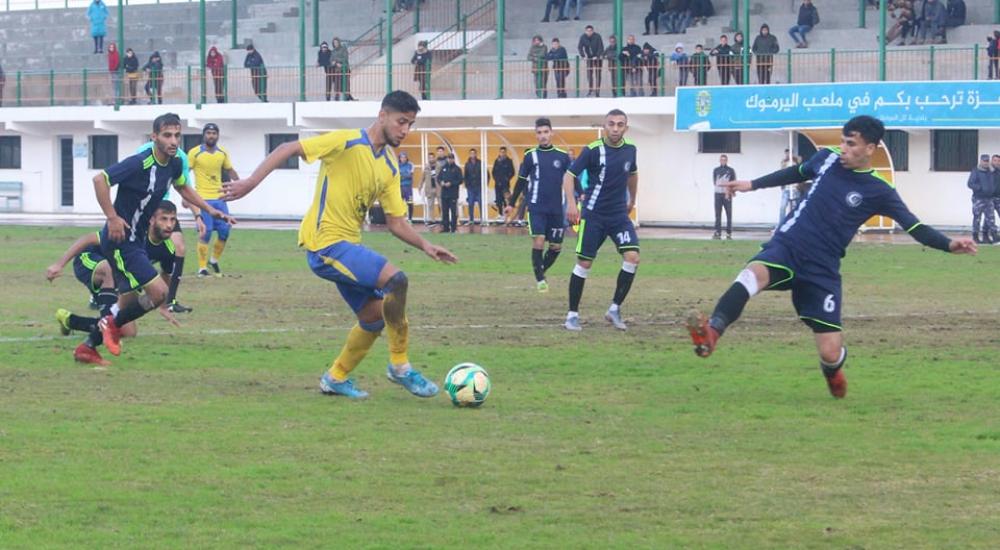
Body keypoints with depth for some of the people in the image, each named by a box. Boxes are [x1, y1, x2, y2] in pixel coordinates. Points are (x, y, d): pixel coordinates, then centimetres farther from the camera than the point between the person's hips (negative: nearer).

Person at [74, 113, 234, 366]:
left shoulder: (174, 164, 3)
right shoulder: (139, 164, -24)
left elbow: (183, 188, 24)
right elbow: (100, 179, -26)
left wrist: (210, 210, 16)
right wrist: (112, 217, -28)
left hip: (137, 240, 9)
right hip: (121, 240, -9)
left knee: (130, 305, 14)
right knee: (159, 291, -16)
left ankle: (88, 347, 27)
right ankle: (113, 324, 6)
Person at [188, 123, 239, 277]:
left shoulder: (223, 153, 8)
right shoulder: (195, 153, -6)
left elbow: (230, 170, 20)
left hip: (219, 198, 5)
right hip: (203, 199, -5)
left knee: (225, 231, 2)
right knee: (205, 234, -7)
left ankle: (214, 260, 25)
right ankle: (202, 268, 0)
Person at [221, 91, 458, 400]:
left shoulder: (390, 168, 12)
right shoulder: (347, 143, -12)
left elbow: (395, 221, 13)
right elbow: (287, 150, -13)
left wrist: (425, 246, -3)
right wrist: (251, 183, -23)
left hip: (348, 246, 9)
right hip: (326, 243, -9)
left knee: (376, 317, 10)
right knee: (396, 280, -23)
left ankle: (336, 378, 28)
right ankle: (399, 366, -11)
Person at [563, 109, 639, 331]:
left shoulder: (629, 149, 2)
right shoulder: (593, 150, -12)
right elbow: (569, 175, -11)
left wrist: (632, 200, 32)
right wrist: (571, 203, -24)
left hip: (619, 214, 4)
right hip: (594, 215, -4)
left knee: (632, 257, -13)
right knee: (584, 263, -1)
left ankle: (615, 309, 0)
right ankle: (573, 314, 13)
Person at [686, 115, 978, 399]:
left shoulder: (879, 192, -5)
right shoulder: (828, 159, 4)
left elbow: (914, 226, -5)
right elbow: (796, 173, 25)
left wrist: (949, 245, -21)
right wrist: (753, 184, 29)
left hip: (822, 270, -1)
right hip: (786, 248, 2)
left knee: (831, 353, -4)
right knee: (754, 273, -36)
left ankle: (832, 370, 36)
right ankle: (712, 332, -54)